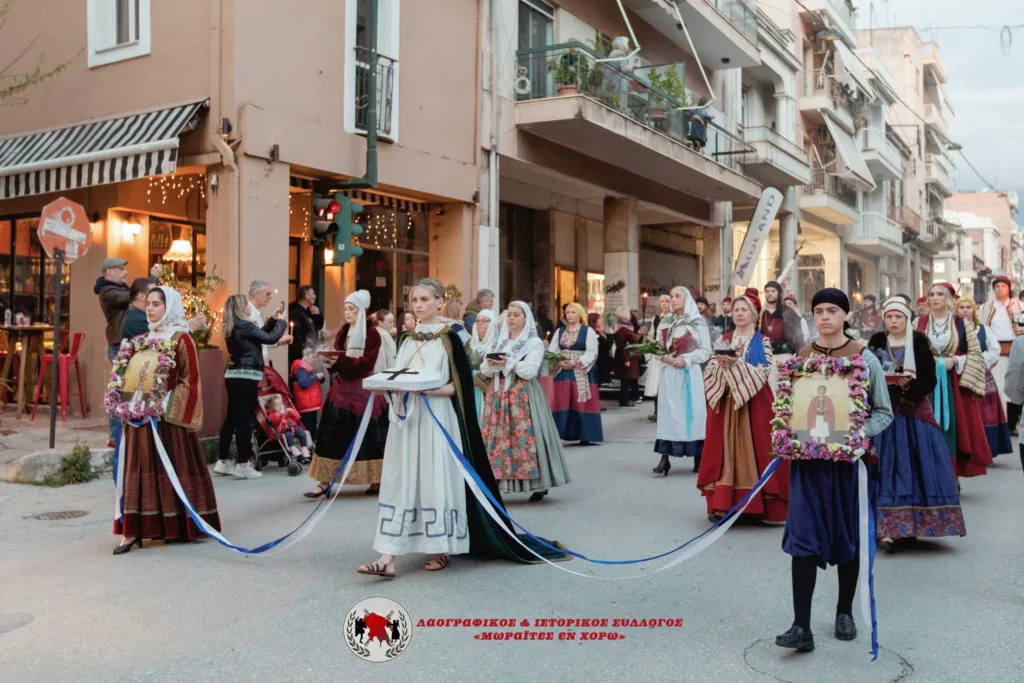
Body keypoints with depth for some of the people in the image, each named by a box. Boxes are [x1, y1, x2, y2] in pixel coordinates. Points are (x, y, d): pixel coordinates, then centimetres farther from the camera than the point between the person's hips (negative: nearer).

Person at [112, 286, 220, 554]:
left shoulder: (181, 339, -6)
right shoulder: (144, 339, 14)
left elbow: (189, 380, -9)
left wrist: (167, 406, -15)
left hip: (169, 415, -6)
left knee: (173, 468, 1)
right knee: (140, 468, 4)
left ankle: (181, 525, 12)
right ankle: (133, 529, 6)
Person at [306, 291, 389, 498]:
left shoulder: (372, 333, -8)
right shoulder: (343, 331, 11)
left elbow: (366, 363, -17)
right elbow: (337, 356, 11)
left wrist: (341, 360, -27)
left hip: (363, 390, -6)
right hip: (342, 388, 6)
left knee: (367, 437, 1)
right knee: (332, 435, 0)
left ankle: (376, 480, 15)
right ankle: (325, 482, 0)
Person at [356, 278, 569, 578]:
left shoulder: (449, 338, -4)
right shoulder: (408, 339, 14)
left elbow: (459, 385, -8)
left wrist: (428, 389, -23)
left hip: (436, 419, -5)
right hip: (407, 419, 5)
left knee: (436, 479, -3)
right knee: (399, 482, 0)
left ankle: (440, 550, 11)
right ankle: (388, 557, -2)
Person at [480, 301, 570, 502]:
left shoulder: (534, 343, 0)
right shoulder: (498, 341, 15)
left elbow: (529, 371, -12)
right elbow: (484, 369, 9)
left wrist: (508, 363, -17)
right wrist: (492, 364, -11)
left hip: (523, 396, -5)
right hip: (498, 394, 5)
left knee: (524, 437, -9)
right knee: (496, 437, -1)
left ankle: (538, 485, -2)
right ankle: (496, 480, 1)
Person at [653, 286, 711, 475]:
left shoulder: (698, 322, -1)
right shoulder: (665, 322, 12)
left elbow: (706, 351, -3)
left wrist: (685, 359, -14)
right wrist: (664, 357, -7)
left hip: (689, 373, -3)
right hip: (668, 373, 3)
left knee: (692, 412, -2)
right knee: (668, 413, -2)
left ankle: (698, 459, 6)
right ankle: (665, 459, -5)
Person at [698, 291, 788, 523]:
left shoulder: (762, 341, 2)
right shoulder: (725, 339, 13)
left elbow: (763, 373, -10)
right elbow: (710, 370, 8)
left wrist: (737, 363, -18)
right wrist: (722, 363, -12)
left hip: (752, 402, -3)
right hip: (725, 402, 3)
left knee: (751, 450, -4)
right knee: (724, 451, 1)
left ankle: (756, 504, 1)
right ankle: (722, 505, 4)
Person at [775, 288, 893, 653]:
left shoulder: (864, 359, -2)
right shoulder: (798, 358, 4)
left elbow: (883, 413, 1)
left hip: (849, 458, -1)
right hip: (807, 457, 1)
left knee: (848, 537, 11)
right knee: (803, 537, -6)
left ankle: (845, 612, 30)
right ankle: (801, 626, -5)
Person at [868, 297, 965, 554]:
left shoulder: (919, 342, 2)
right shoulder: (876, 342, 4)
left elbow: (929, 379, -2)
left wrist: (909, 384, -20)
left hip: (915, 412, 1)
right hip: (886, 413, -1)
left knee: (918, 466, 0)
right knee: (888, 467, -7)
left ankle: (915, 522, 13)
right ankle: (886, 529, -11)